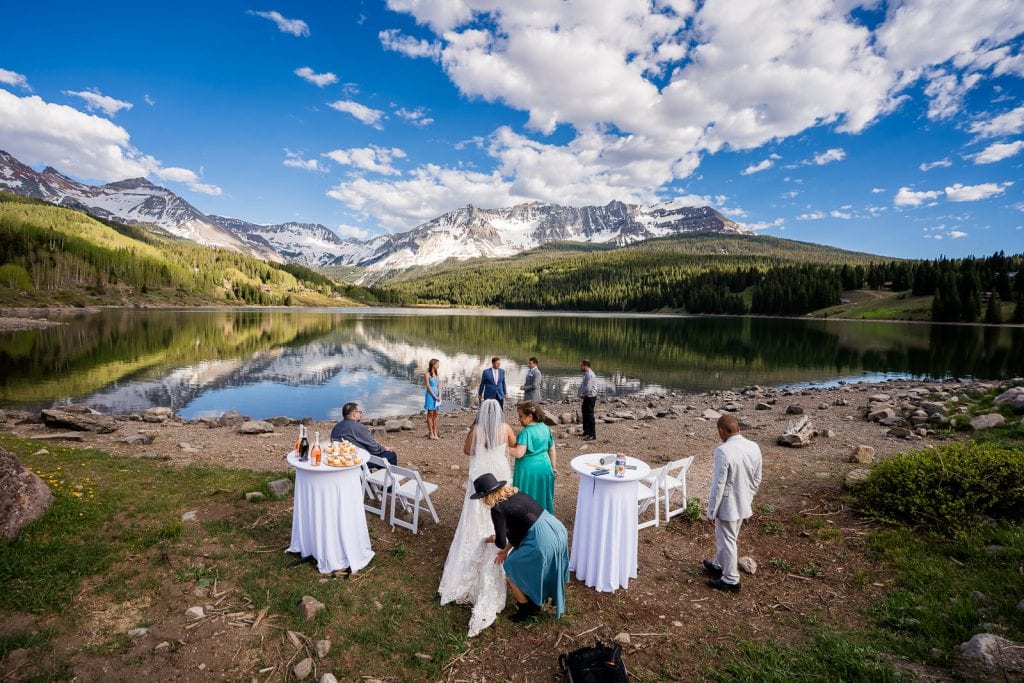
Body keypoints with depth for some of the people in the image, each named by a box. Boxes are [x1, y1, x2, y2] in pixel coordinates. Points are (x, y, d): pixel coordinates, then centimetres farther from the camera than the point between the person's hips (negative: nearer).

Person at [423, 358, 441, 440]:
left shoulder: (437, 374, 10)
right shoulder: (427, 374, -10)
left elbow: (439, 386, 8)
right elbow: (428, 386, -13)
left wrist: (439, 396, -5)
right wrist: (435, 396, -13)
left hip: (436, 395, 7)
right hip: (430, 395, -6)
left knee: (435, 414, 7)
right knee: (430, 414, -1)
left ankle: (435, 433, 12)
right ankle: (430, 433, 5)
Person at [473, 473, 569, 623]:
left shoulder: (498, 509, -10)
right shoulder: (515, 493, 13)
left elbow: (501, 542, -5)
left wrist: (493, 539, 17)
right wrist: (506, 550, 24)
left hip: (543, 541, -8)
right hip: (557, 529, 8)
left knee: (511, 568, 16)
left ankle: (526, 610, 31)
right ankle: (534, 602, 47)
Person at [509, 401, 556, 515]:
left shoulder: (526, 432, -19)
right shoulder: (546, 428, 3)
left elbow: (519, 453, -26)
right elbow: (552, 450, 10)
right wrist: (554, 466, 20)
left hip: (529, 470, -7)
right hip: (545, 467, 7)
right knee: (543, 496, 20)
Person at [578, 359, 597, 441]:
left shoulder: (589, 375, -20)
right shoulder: (586, 374, 12)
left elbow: (587, 388, -26)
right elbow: (583, 385, 20)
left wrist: (581, 394, -12)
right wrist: (580, 393, 6)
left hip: (590, 397, -10)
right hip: (587, 397, 10)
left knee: (590, 416, -5)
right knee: (585, 414, 19)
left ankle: (592, 435, 1)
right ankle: (586, 431, 32)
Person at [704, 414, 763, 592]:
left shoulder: (723, 451, -27)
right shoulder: (754, 447, -4)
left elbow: (718, 485, -22)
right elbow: (757, 480, 7)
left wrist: (711, 511, -11)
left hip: (728, 505, -7)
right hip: (744, 504, 7)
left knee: (727, 541, 11)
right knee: (724, 537, 25)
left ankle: (731, 580, 27)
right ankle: (719, 566, 44)